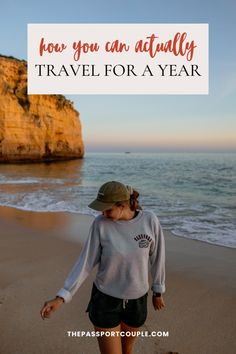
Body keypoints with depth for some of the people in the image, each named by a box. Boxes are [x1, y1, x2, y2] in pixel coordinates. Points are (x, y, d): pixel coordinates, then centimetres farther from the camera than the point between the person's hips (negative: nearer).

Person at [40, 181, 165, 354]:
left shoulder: (150, 220, -17)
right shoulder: (100, 223, -19)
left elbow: (157, 257, -3)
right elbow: (86, 262, -13)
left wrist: (158, 292, 8)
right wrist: (61, 297, -19)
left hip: (136, 300, 2)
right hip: (105, 299, -2)